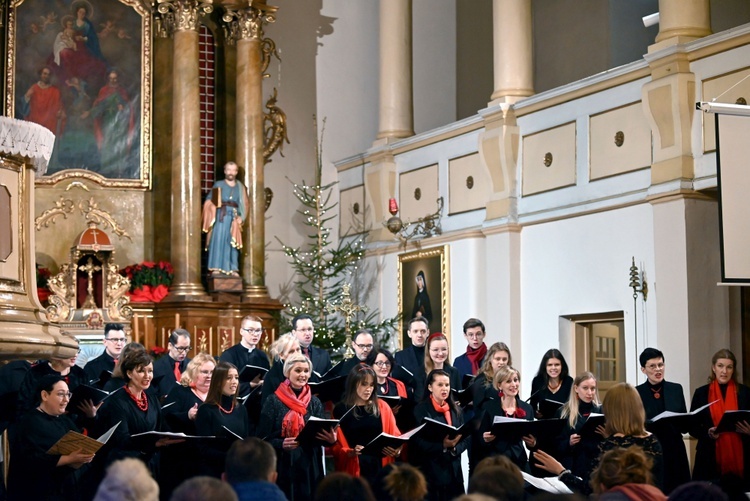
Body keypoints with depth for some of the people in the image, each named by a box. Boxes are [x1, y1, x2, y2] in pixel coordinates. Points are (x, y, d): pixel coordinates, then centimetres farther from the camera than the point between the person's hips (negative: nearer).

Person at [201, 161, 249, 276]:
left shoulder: (241, 187, 16)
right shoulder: (218, 184, 12)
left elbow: (245, 205, 10)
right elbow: (209, 200, 5)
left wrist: (241, 217, -4)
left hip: (234, 217, 2)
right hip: (220, 216, -2)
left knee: (232, 242, -3)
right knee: (218, 240, -9)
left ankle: (233, 269, -4)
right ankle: (216, 268, -12)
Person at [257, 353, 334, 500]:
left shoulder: (315, 402, 9)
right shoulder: (273, 401, -2)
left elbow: (323, 435, 7)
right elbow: (263, 438, -5)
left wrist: (331, 439, -15)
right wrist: (281, 444, -24)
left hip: (310, 467, 3)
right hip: (283, 467, -3)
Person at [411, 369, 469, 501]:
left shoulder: (456, 410, 12)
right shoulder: (421, 409, -6)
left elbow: (466, 437, 9)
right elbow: (418, 442, -13)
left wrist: (455, 449, -12)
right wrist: (442, 445, -26)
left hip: (453, 470, 5)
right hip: (430, 470, -5)